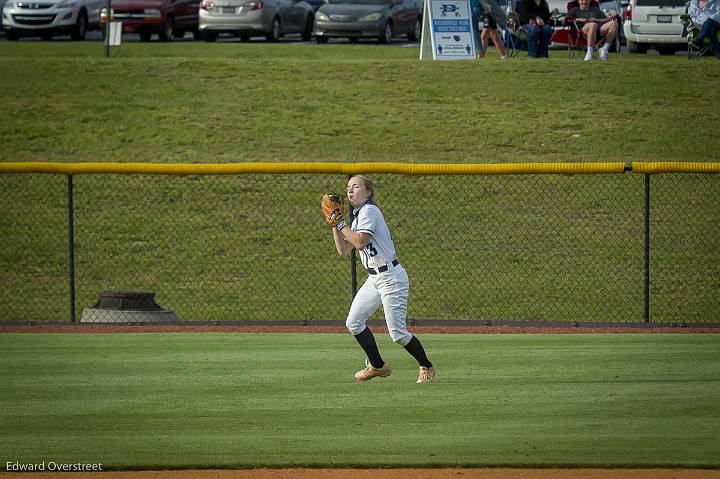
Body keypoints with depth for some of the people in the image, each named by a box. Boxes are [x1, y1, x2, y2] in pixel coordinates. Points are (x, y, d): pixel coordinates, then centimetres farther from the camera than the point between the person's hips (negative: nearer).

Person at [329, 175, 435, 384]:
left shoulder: (369, 211, -12)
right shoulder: (358, 217, 17)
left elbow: (360, 242, -24)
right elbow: (343, 250, 15)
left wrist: (342, 225, -13)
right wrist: (334, 225, 8)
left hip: (391, 277, -10)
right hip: (374, 279, 10)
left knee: (397, 332, -11)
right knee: (354, 323, 5)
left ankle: (426, 367, 7)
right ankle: (377, 366, 17)